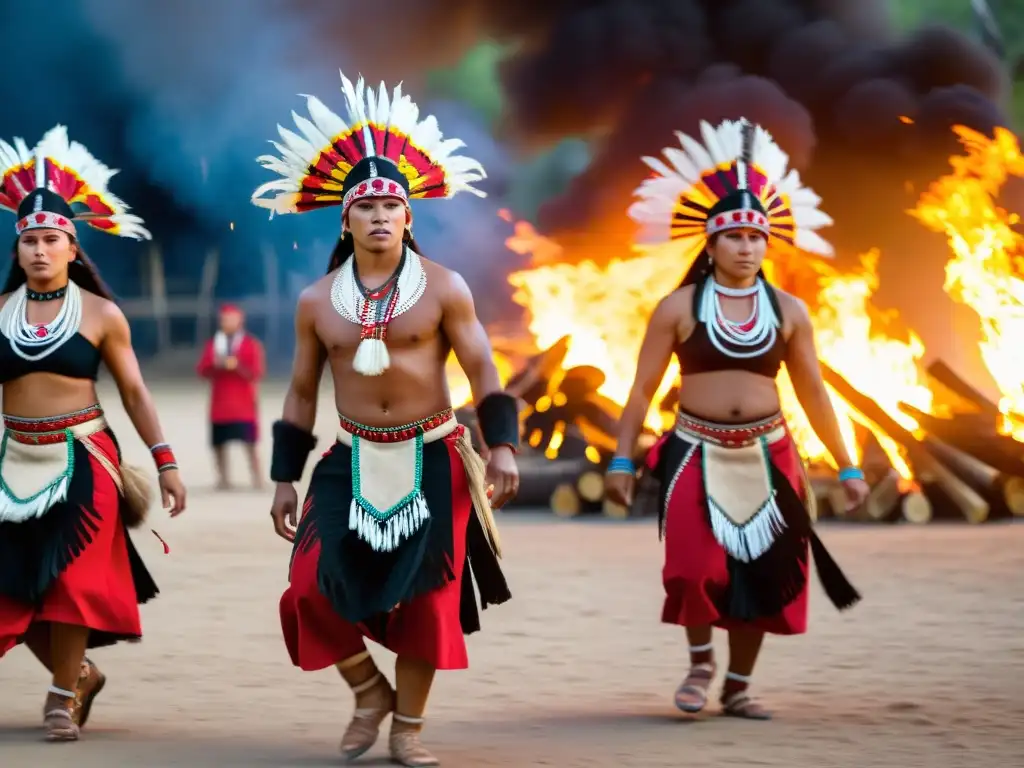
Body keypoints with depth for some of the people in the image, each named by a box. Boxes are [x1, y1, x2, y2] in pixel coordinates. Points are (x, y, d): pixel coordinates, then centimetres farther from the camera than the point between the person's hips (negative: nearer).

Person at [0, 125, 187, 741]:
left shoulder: (100, 313, -2)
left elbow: (135, 391, 2)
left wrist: (165, 462, -4)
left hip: (82, 460, -2)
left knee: (68, 579, -1)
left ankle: (65, 697, 14)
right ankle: (80, 673, 27)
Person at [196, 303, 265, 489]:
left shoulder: (251, 344, -1)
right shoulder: (213, 344, 10)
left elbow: (256, 374, -7)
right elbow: (202, 371, 5)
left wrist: (237, 366, -22)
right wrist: (215, 365, -16)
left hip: (244, 405, -3)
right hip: (220, 405, 3)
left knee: (250, 443, -9)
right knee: (218, 444, 1)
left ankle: (257, 478, -6)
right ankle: (223, 478, 8)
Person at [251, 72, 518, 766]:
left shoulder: (443, 288, -3)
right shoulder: (318, 301, 5)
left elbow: (482, 370, -3)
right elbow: (302, 393, 11)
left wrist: (501, 446, -16)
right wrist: (285, 479, 10)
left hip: (432, 460, -2)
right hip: (353, 462, 2)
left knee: (427, 594, 0)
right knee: (316, 585, -13)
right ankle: (369, 691, 11)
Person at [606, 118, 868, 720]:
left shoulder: (788, 311, 3)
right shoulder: (680, 308, -3)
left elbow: (813, 392, 8)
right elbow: (643, 388, 0)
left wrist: (847, 468, 8)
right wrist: (622, 460, -3)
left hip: (765, 456, 2)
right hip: (697, 454, -2)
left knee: (763, 571, 3)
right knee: (698, 565, -18)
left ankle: (739, 687, 20)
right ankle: (700, 659, 9)